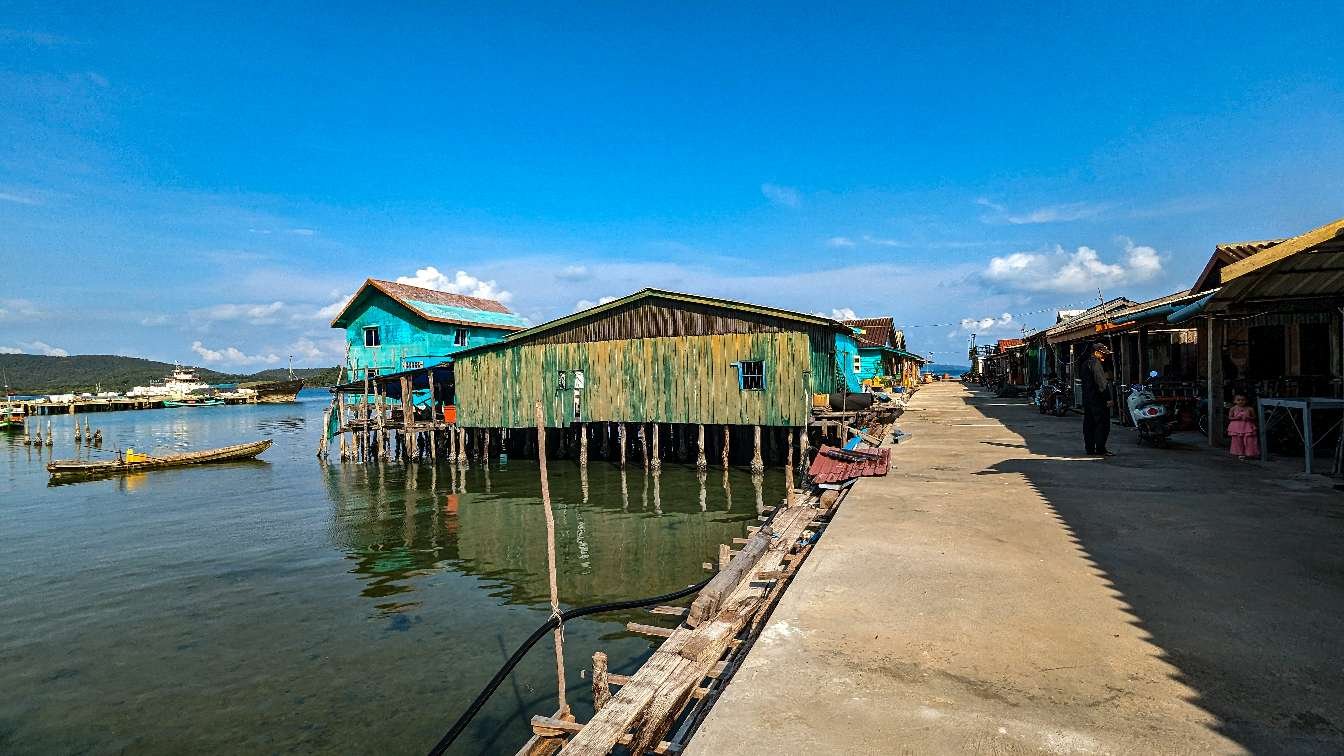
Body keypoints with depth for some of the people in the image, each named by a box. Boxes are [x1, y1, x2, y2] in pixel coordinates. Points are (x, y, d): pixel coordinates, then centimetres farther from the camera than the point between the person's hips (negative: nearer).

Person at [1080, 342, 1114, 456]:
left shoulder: (1085, 363, 17)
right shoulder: (1096, 363, -13)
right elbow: (1101, 382, -18)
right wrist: (1108, 398, -17)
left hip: (1087, 399, 10)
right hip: (1098, 400, -10)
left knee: (1089, 425, 9)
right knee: (1102, 425, -5)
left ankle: (1090, 449, 12)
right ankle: (1100, 449, -4)